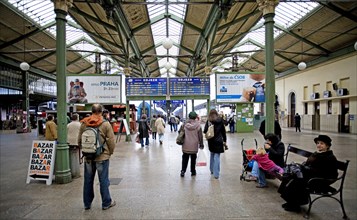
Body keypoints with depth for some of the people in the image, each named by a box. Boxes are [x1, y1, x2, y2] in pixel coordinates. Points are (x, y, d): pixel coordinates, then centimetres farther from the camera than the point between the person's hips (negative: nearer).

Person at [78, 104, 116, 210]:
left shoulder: (83, 124, 0)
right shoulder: (106, 124, -11)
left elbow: (79, 141, 5)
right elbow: (111, 141, -10)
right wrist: (110, 152, 5)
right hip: (102, 157, -3)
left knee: (88, 181, 15)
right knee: (103, 181, 7)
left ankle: (87, 203, 27)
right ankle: (106, 203, 18)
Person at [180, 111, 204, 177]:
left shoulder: (184, 124, -5)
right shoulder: (198, 125, -10)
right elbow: (200, 136, -5)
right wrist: (201, 144, 6)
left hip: (186, 145, 1)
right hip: (194, 145, -1)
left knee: (185, 158, 13)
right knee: (193, 159, 13)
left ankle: (183, 171, 7)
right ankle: (193, 171, 21)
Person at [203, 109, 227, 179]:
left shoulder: (209, 121, -5)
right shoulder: (220, 121, 0)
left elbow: (205, 131, -9)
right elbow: (223, 131, 4)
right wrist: (224, 140, 12)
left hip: (211, 141, 1)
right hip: (218, 141, -1)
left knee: (212, 155, 20)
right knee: (217, 157, -1)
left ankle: (212, 170, 30)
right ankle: (216, 174, -3)